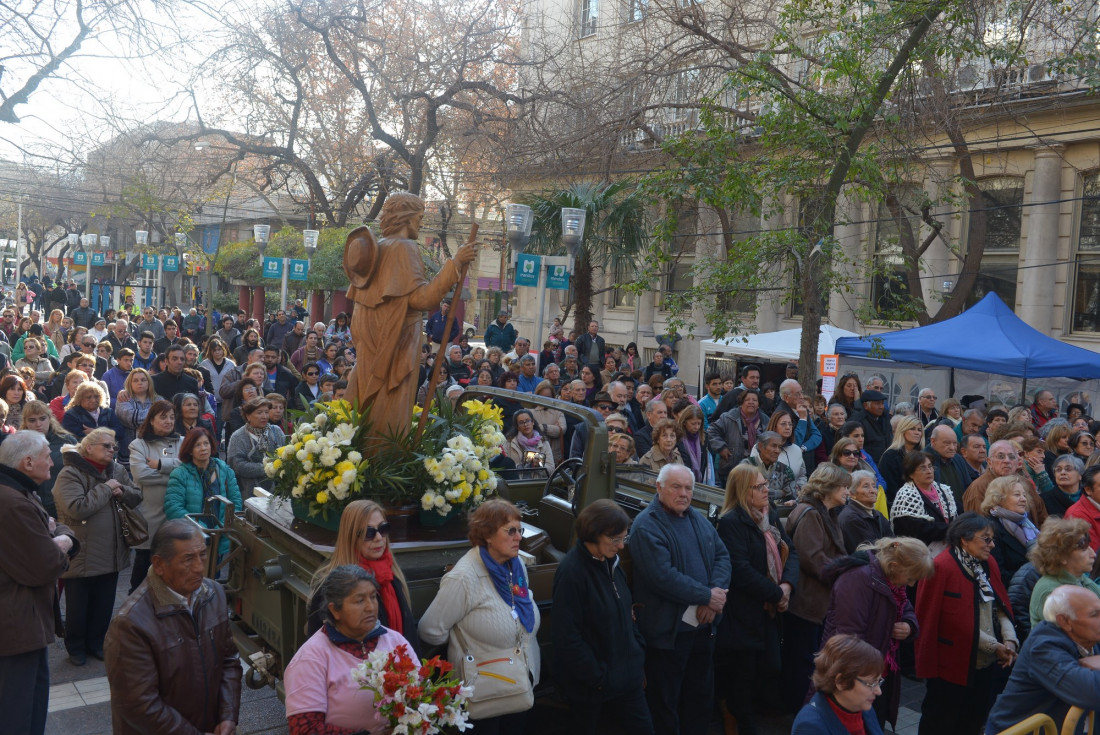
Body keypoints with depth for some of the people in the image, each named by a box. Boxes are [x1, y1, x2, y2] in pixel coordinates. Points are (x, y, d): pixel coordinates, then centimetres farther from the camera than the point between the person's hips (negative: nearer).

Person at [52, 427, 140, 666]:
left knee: (104, 604, 16)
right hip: (81, 554, -6)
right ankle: (76, 647, 27)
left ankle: (97, 643, 32)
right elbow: (78, 509, -26)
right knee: (78, 606, 9)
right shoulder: (70, 474, -14)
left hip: (111, 553, 6)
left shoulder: (117, 471, 7)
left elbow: (136, 497, 6)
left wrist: (121, 491, -15)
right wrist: (106, 488, -19)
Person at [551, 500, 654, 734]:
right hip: (590, 685, -7)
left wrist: (639, 657, 7)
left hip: (625, 673, 7)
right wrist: (598, 678, -16)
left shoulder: (610, 562, 1)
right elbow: (568, 637, -22)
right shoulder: (571, 572, -23)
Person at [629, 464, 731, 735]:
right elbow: (663, 577, -25)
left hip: (703, 624, 8)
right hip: (668, 629, -8)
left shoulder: (699, 519, 10)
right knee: (665, 702, 6)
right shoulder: (647, 526, -17)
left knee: (702, 693, 20)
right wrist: (707, 596, -19)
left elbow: (722, 555, 6)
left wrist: (717, 593, -13)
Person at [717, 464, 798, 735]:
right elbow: (741, 570, -24)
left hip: (769, 610, 8)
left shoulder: (771, 515, 11)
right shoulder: (731, 522, -17)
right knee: (742, 677, 4)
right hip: (743, 613, -8)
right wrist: (776, 594, -16)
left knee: (771, 669, 13)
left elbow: (790, 552, 6)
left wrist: (787, 585, -12)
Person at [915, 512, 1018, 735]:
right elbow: (957, 622, -20)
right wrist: (993, 646, -16)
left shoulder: (988, 563, 6)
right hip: (951, 664, -8)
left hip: (984, 664, 8)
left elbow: (1001, 606, 7)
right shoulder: (942, 567, -19)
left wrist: (1010, 639, -10)